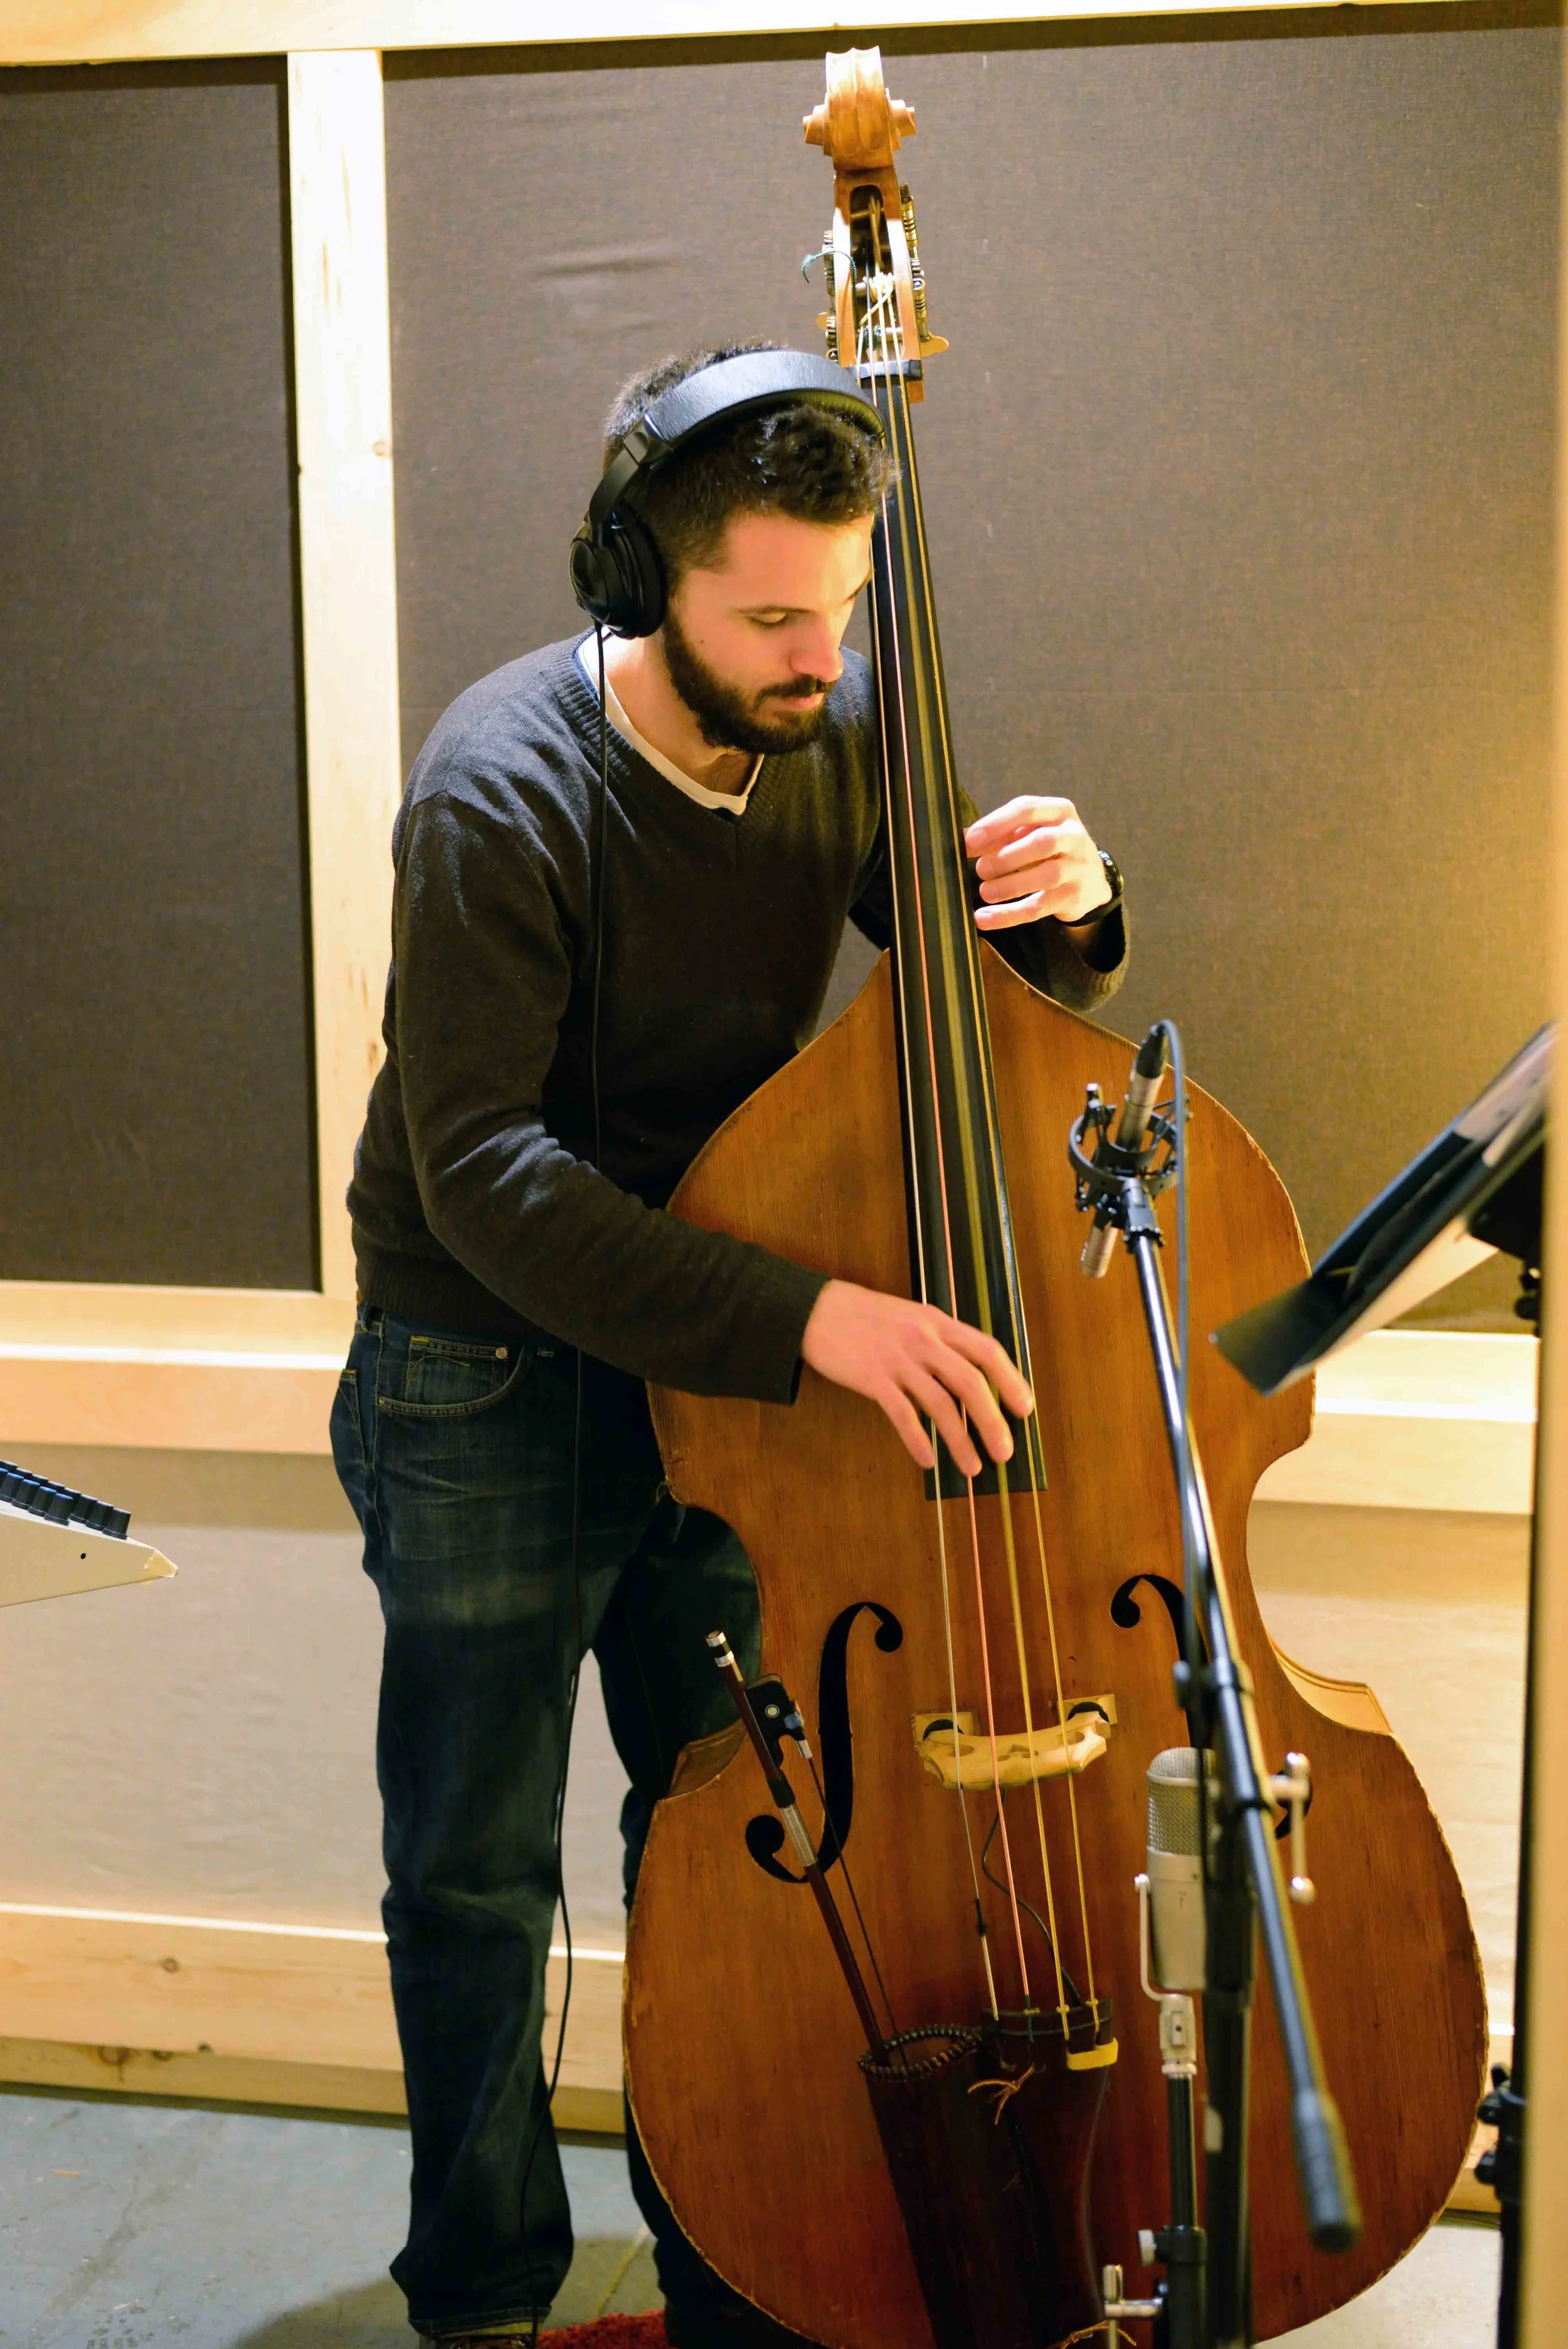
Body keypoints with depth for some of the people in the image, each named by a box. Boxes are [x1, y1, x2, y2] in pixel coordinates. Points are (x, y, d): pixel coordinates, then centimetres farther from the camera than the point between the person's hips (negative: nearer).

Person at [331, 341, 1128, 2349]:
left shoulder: (843, 730, -6)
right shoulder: (507, 789, -23)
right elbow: (480, 1167, -31)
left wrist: (1058, 907, -18)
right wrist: (806, 1315, -40)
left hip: (721, 1352, 5)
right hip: (492, 1373, -4)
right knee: (479, 1873, 8)